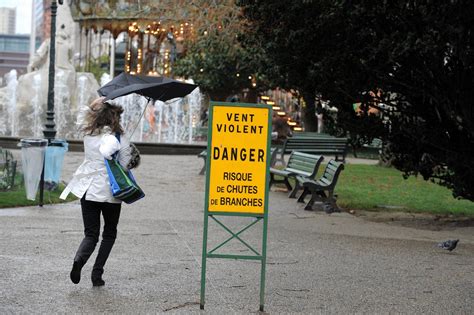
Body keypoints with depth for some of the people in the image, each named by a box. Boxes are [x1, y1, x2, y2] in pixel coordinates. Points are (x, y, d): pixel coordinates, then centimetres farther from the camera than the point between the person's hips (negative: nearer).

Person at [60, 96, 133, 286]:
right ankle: (97, 273, 7)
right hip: (111, 193, -3)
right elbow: (124, 167, -7)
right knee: (109, 234, 16)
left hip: (89, 191, 3)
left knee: (90, 234, 9)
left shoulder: (88, 135, -1)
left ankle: (79, 259, -22)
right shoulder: (120, 139, -11)